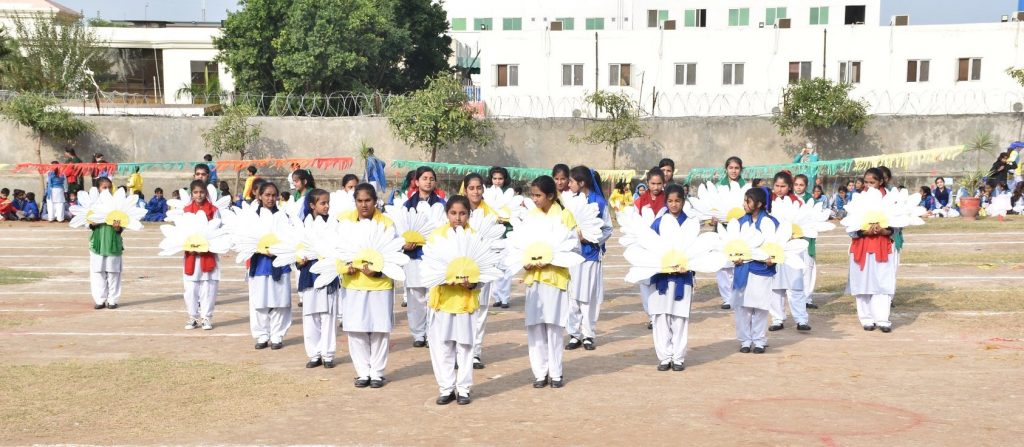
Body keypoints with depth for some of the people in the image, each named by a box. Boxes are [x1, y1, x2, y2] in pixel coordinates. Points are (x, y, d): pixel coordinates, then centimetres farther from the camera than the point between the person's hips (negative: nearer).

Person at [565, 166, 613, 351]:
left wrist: (591, 238, -14)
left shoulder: (599, 202, -4)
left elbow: (608, 229, -2)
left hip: (591, 254, -2)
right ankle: (574, 334, 14)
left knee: (589, 296, 3)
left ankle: (588, 334, 14)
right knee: (572, 294, 3)